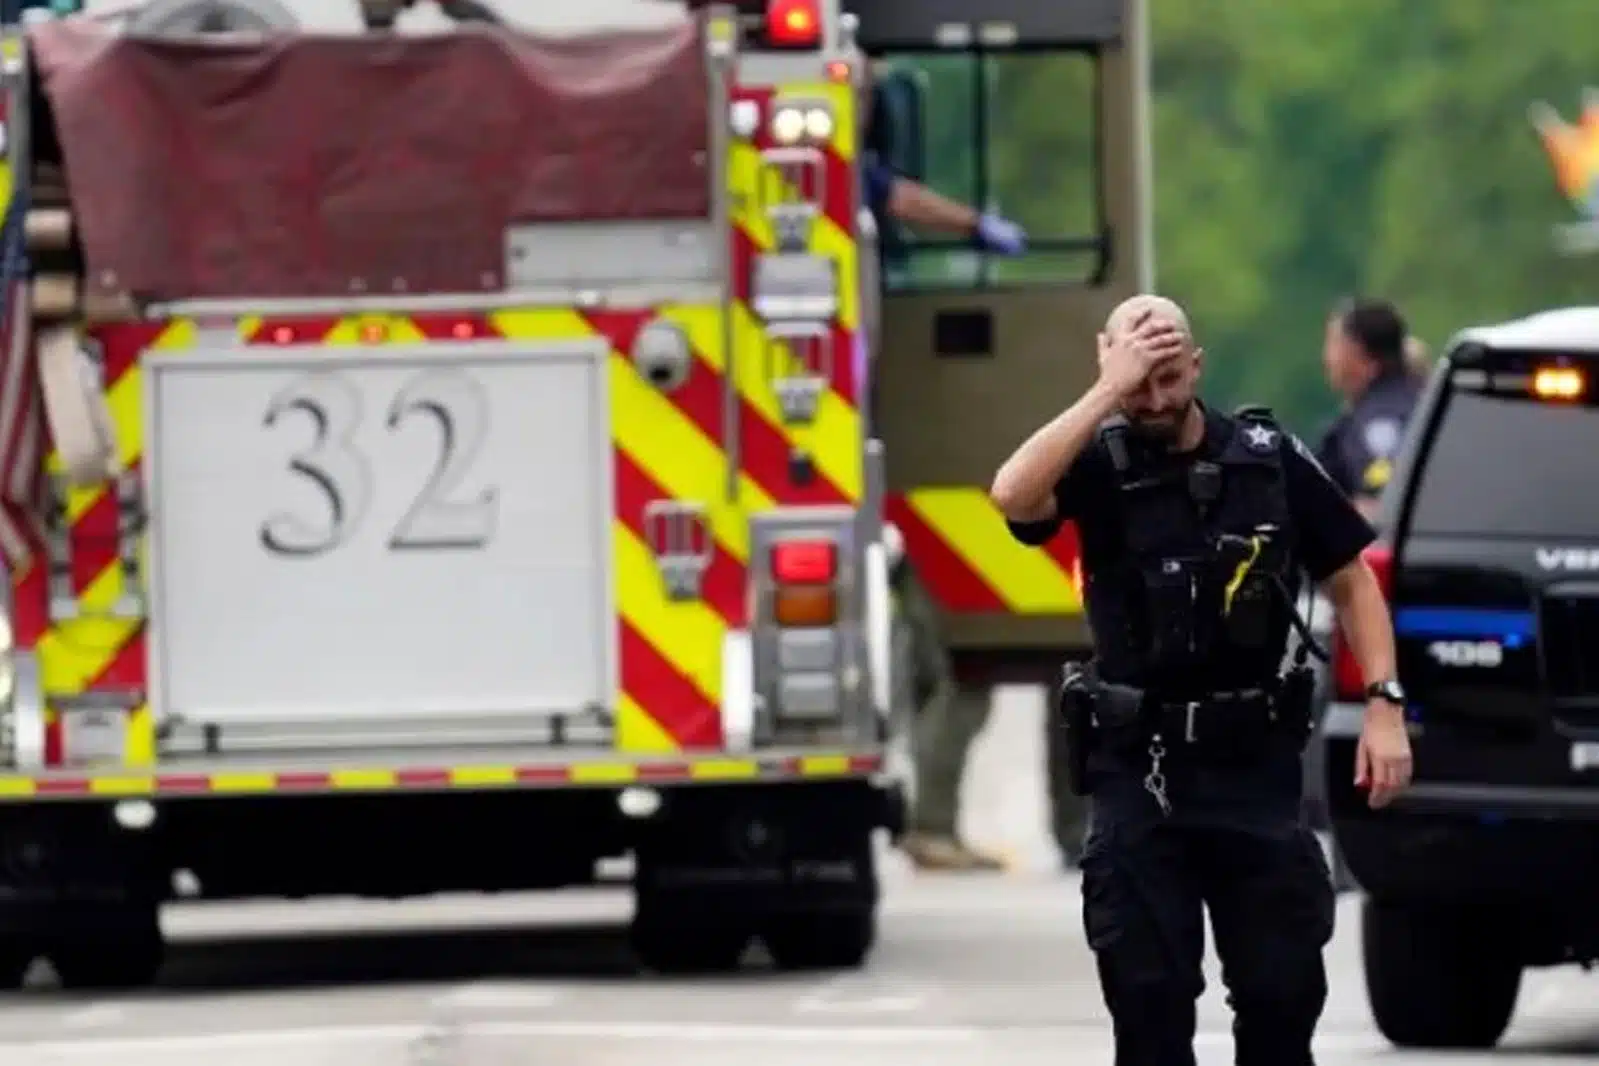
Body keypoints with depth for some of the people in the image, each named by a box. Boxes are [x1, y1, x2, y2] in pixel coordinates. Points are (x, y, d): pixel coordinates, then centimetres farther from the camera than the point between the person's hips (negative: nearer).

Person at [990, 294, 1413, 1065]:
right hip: (1140, 770, -1)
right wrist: (1108, 393, -23)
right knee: (1148, 999, -1)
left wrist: (1383, 705, -1)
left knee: (1283, 988, 4)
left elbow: (1350, 580, 9)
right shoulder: (1101, 466, -3)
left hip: (1255, 764, 1)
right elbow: (1014, 495, -25)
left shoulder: (1270, 460, 2)